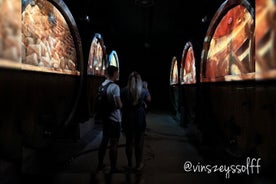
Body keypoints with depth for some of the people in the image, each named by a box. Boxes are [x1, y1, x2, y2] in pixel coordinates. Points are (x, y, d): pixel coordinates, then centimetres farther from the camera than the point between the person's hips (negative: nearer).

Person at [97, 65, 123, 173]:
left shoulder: (102, 85, 5)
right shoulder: (114, 86, -19)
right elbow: (119, 105, -23)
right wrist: (123, 103, -3)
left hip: (105, 117, 8)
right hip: (114, 119, -8)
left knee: (104, 141, 19)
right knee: (114, 144, 3)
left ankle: (100, 164, 32)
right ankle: (113, 168, 14)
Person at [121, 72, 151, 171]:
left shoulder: (124, 90, -8)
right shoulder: (143, 91, -8)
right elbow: (149, 99, 11)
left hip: (127, 119, 1)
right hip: (140, 119, -1)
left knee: (129, 141, 13)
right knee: (139, 142, 11)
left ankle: (129, 164, 24)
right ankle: (139, 164, 22)